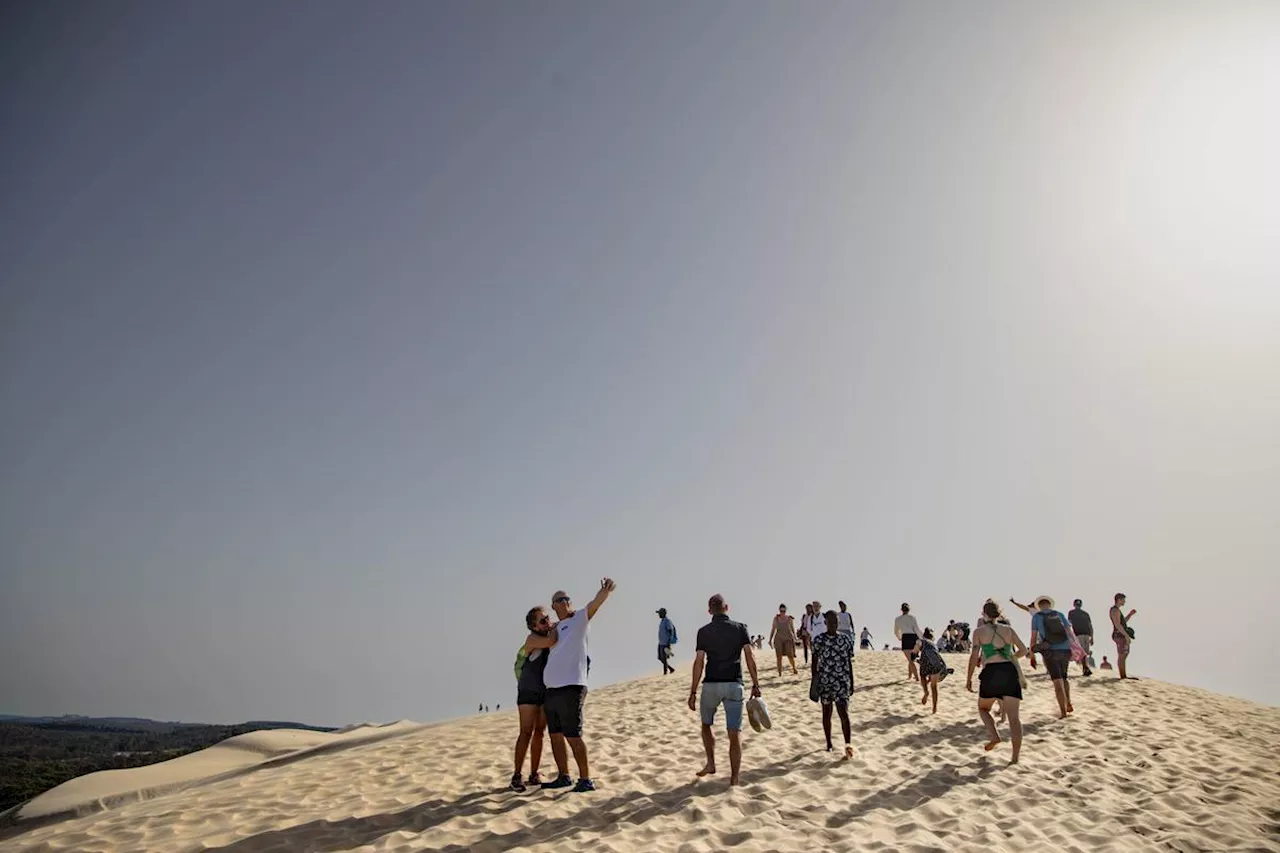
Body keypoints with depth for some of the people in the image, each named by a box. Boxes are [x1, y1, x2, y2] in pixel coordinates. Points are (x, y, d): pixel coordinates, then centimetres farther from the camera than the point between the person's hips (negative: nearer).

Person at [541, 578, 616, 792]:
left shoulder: (578, 620, -1)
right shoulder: (555, 628, 18)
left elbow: (594, 605, -23)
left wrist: (605, 592, -41)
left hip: (571, 688, -7)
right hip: (552, 690, 7)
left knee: (573, 736, -7)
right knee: (556, 736, 13)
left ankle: (586, 779, 1)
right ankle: (563, 777, 25)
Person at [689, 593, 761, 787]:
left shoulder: (704, 631, -1)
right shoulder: (740, 628, 2)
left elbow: (699, 662, -5)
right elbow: (750, 657, -4)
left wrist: (693, 692, -2)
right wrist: (755, 684, 1)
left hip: (711, 684, 0)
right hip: (734, 684, 0)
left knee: (706, 724, 24)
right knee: (735, 733, 3)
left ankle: (711, 764, 20)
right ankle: (735, 777, 0)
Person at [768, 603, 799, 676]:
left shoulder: (790, 619, -2)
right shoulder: (776, 619, 1)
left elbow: (793, 629, 7)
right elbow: (773, 630, 7)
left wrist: (795, 639, 2)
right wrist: (770, 640, 3)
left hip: (788, 639, -1)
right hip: (778, 639, 1)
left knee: (790, 656, -7)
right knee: (779, 657, -6)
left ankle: (794, 669, 21)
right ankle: (779, 674, -1)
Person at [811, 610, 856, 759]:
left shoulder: (846, 639, 2)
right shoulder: (819, 639, -1)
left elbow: (849, 662, 8)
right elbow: (815, 662, 1)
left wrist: (852, 683, 9)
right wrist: (814, 682, -3)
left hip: (842, 680, 0)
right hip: (824, 680, 0)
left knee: (843, 712, -12)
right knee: (826, 712, 11)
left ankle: (848, 745, -16)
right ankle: (829, 743, 23)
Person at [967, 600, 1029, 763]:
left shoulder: (979, 631, 6)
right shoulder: (1008, 629, 14)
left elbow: (974, 655, -2)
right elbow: (1023, 650, 14)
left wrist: (969, 678, 4)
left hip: (991, 672, -2)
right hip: (1010, 671, 2)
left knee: (983, 708, 22)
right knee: (1013, 716, 1)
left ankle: (994, 736, -1)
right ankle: (1015, 757, -5)